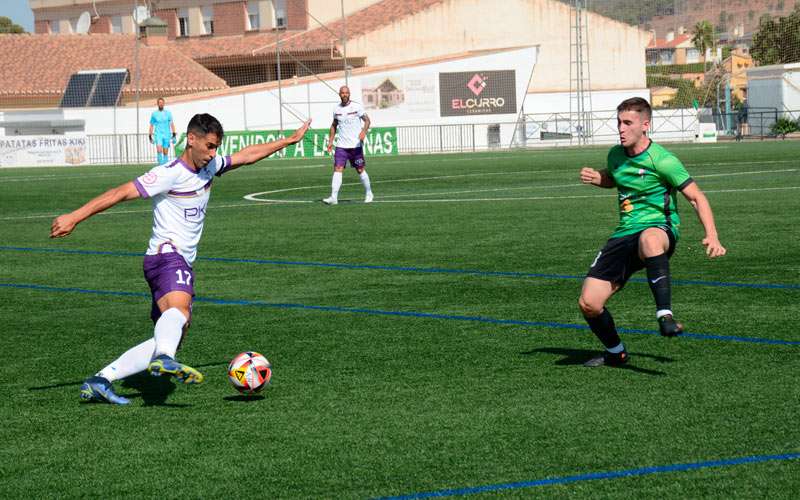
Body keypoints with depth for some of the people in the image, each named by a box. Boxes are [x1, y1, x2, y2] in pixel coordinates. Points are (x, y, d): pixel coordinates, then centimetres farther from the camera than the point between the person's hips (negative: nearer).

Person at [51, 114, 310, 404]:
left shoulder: (210, 167, 15)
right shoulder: (170, 173, -11)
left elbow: (247, 155, 30)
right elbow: (120, 193, -14)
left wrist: (290, 140, 36)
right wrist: (74, 217, -19)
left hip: (182, 264, 10)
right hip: (166, 257, -10)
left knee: (171, 337, 5)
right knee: (179, 308, -39)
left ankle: (100, 382, 7)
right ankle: (164, 359, -70)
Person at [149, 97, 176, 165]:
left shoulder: (168, 113, 6)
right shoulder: (154, 114, 6)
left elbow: (172, 124, 5)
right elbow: (151, 126, 12)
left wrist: (174, 135, -3)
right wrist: (150, 136, 8)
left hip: (167, 135, 1)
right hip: (158, 134, -1)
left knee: (166, 152, 3)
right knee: (159, 150, -22)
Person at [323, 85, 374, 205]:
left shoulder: (356, 107, -5)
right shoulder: (337, 109, 8)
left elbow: (367, 120, -7)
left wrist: (364, 131, -27)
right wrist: (330, 141, 13)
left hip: (356, 145, -3)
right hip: (341, 146, 3)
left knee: (360, 170, 5)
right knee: (337, 169, -10)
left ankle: (368, 194, 24)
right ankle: (333, 197, -16)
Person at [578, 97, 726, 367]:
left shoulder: (662, 160, -11)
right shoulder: (616, 155, 10)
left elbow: (696, 197, -10)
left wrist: (712, 236, -23)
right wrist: (596, 178, 10)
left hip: (659, 229, -6)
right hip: (624, 233, 6)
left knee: (650, 239, -47)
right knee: (589, 303, -6)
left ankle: (664, 315, -47)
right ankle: (615, 352, 22)